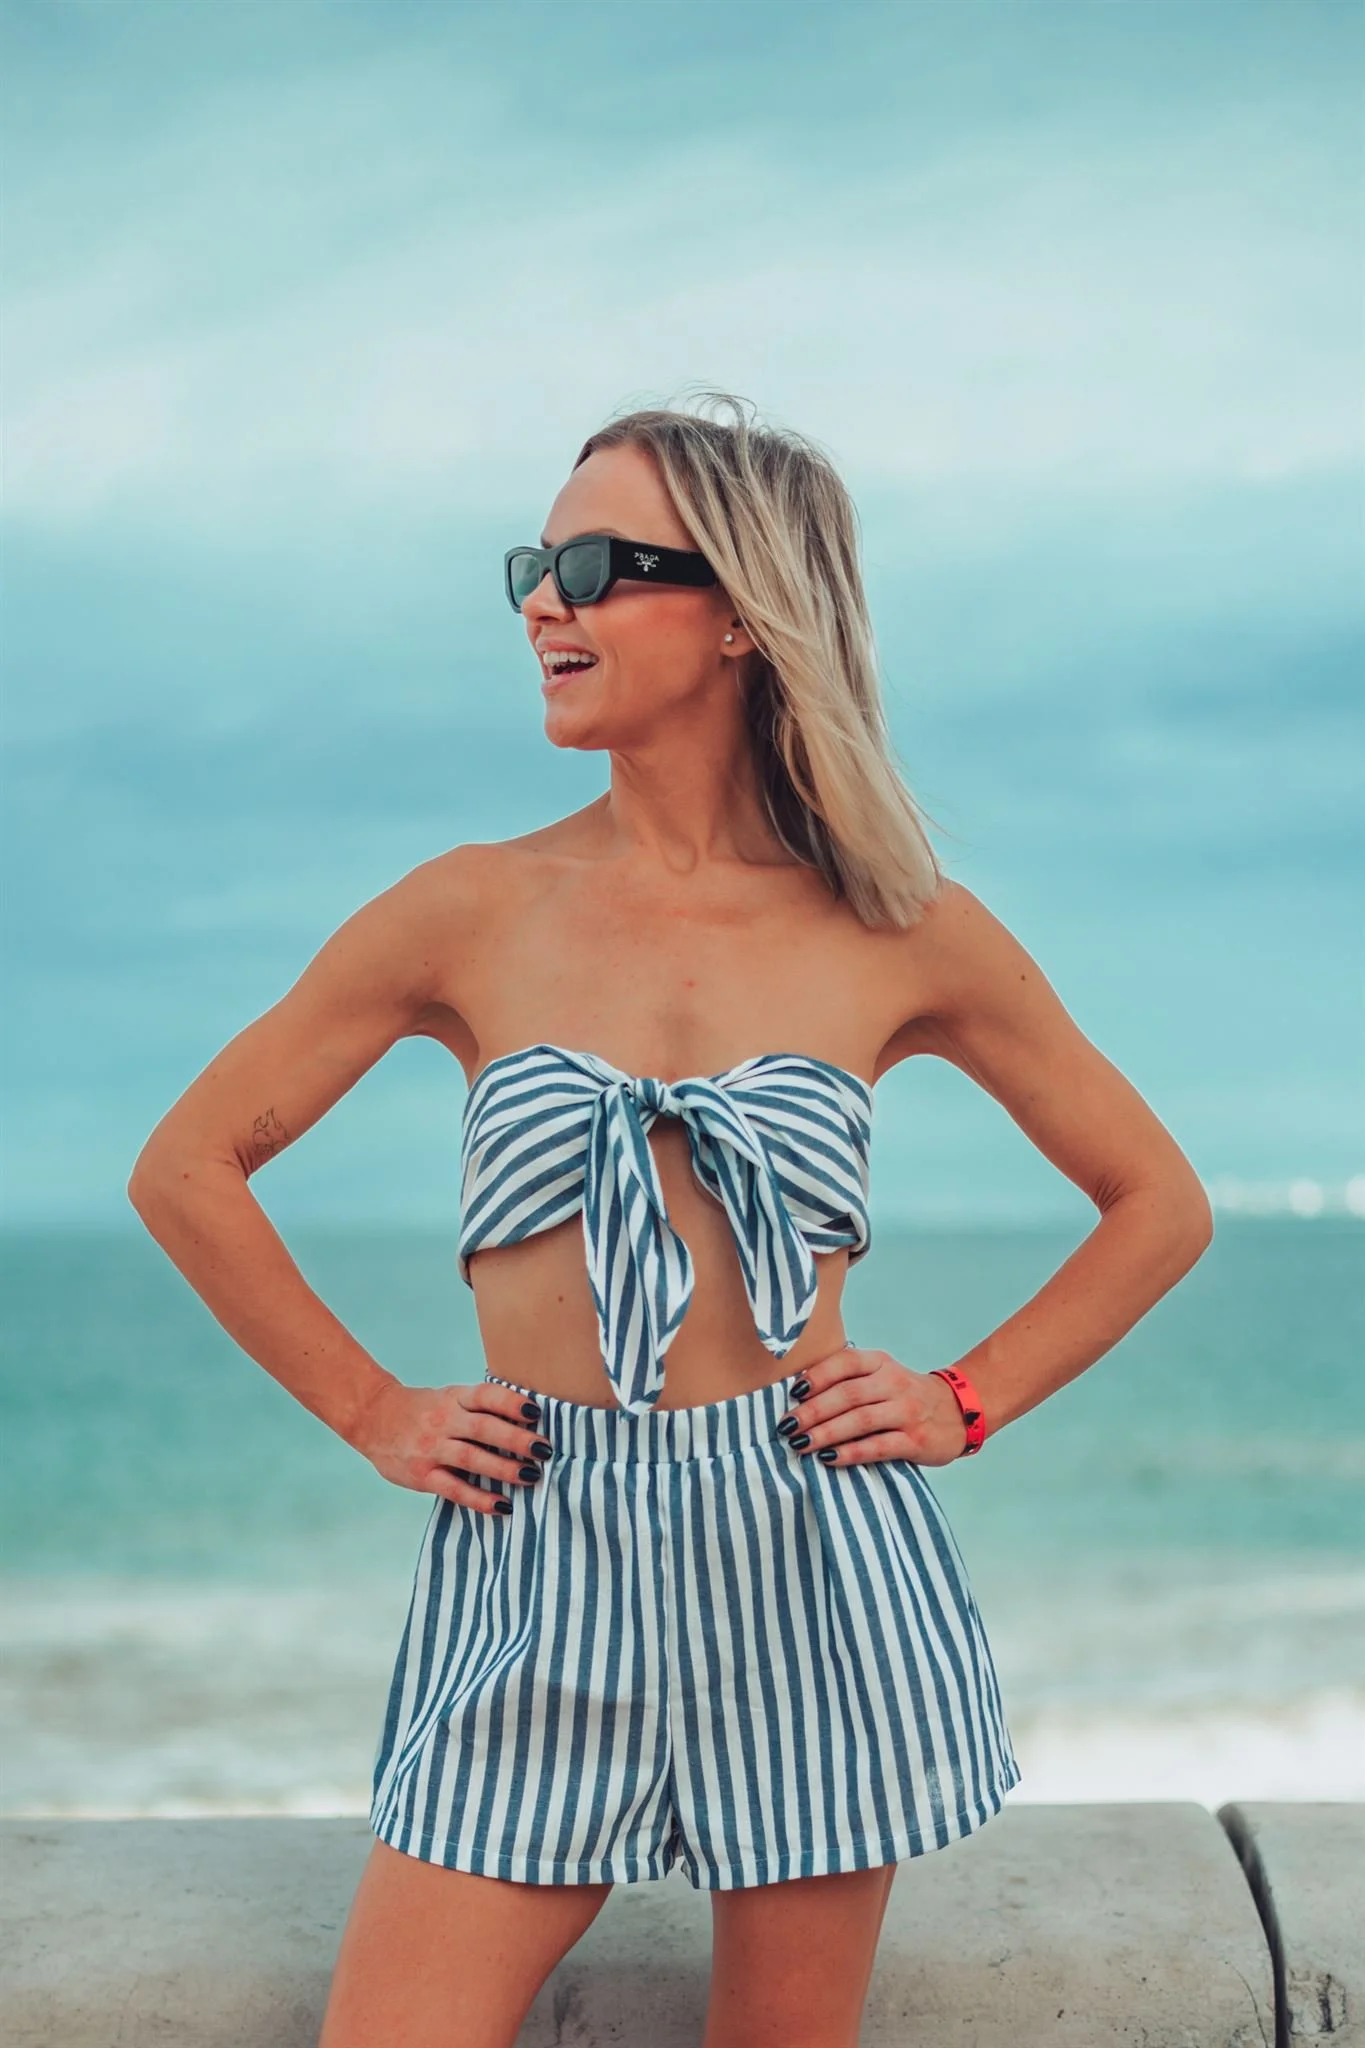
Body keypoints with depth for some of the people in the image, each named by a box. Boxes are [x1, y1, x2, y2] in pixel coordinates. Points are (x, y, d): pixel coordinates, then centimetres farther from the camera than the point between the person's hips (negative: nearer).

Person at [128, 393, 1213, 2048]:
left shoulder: (903, 933, 1)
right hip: (538, 1567, 0)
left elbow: (1160, 1203, 11)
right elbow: (187, 1169, 8)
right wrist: (373, 1414, 4)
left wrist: (966, 1402, 2)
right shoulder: (474, 913, 1)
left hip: (810, 1558, 0)